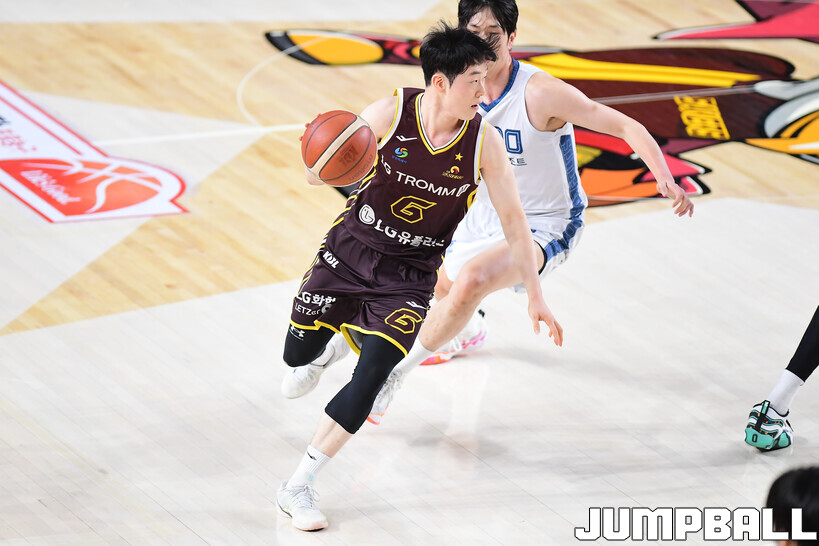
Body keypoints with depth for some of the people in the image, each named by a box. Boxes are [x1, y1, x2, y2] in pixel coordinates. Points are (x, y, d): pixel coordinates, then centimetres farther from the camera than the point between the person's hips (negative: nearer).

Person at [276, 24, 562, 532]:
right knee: (298, 353, 9)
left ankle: (299, 487, -5)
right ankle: (334, 345, 49)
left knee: (371, 375, -16)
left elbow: (514, 221, -5)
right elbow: (317, 175, -11)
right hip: (350, 250, 0)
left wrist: (536, 295, -7)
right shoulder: (390, 113, -18)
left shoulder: (484, 141, -15)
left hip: (411, 275, 0)